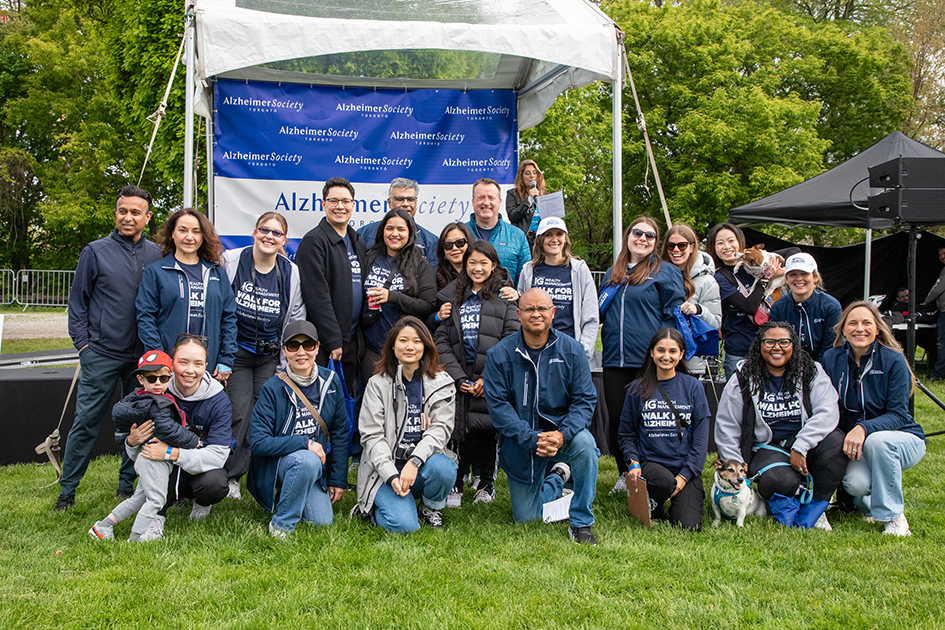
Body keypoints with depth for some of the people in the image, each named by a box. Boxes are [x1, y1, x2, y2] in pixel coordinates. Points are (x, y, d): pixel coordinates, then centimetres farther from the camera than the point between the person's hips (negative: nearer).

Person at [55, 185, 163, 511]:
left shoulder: (157, 255, 6)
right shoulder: (96, 252, 1)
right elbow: (77, 301, 5)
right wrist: (83, 342, -2)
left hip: (142, 358, 2)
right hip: (101, 354, -2)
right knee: (86, 422, -1)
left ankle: (127, 485, 23)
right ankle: (67, 490, 11)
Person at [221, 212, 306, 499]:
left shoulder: (291, 273, 1)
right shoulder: (230, 261, -6)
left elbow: (296, 320, 11)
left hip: (271, 355, 2)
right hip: (236, 352, -2)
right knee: (240, 412, -8)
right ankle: (230, 475, 7)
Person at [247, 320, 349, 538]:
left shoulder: (330, 382, -2)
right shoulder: (273, 389, -13)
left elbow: (340, 433, 6)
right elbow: (257, 442, -17)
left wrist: (338, 479, 4)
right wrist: (305, 443, -25)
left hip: (317, 467, 4)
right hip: (275, 465, -4)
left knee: (323, 522, -12)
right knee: (307, 460, -36)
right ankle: (281, 524, -14)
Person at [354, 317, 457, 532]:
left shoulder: (442, 383, 3)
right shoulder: (378, 384, 0)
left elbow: (440, 428, -7)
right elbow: (372, 436, -5)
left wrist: (414, 461, -25)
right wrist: (391, 475, -20)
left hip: (423, 460, 2)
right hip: (386, 467, -2)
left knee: (443, 468, -34)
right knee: (405, 525, -25)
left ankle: (430, 508, 0)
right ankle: (374, 506, 11)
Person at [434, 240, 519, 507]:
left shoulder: (504, 298, 5)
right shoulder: (453, 297, 13)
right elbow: (441, 340, 8)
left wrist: (489, 377, -11)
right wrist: (457, 377, -4)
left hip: (492, 381, -2)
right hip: (460, 379, 2)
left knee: (484, 430, 1)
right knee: (461, 430, -2)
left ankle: (486, 484, 20)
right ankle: (455, 485, 12)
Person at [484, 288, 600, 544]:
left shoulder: (571, 350, -6)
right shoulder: (498, 355, -9)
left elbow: (585, 399, -8)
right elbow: (498, 406, -13)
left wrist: (562, 434, -26)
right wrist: (532, 438, -25)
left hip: (561, 430, 0)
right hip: (520, 444, 1)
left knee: (584, 443, -36)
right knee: (526, 520, 6)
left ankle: (581, 523, -15)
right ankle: (556, 476, 38)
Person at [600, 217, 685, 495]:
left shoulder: (666, 272, 2)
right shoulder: (612, 274, 19)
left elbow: (673, 316, -3)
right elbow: (601, 312, 29)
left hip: (649, 361, -5)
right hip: (614, 360, 5)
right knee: (616, 418, 5)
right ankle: (624, 475, 22)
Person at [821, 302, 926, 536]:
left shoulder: (894, 360, -12)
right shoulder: (831, 359, -2)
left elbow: (898, 414, -18)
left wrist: (864, 428, -36)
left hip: (904, 440, -2)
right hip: (858, 446, 2)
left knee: (877, 440, -37)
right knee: (855, 484, -30)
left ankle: (894, 516, -18)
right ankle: (864, 501, 10)